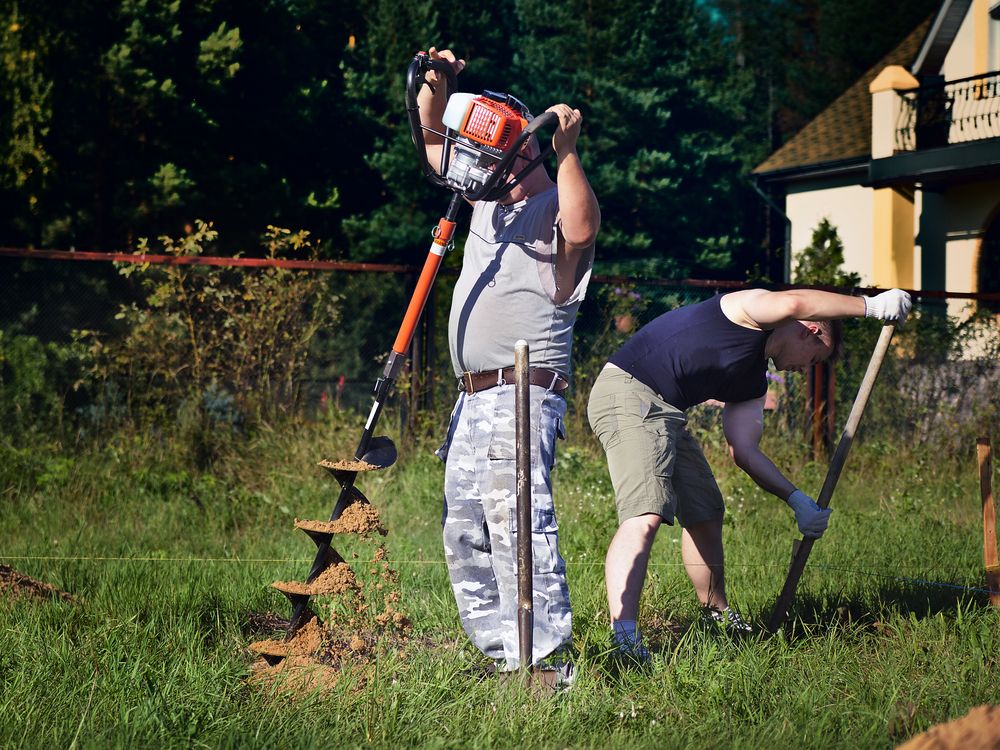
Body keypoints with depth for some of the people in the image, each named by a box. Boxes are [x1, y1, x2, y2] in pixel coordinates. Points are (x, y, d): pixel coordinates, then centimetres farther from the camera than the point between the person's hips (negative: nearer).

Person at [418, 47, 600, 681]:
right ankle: (503, 654, 15)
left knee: (516, 518, -22)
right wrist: (436, 86, 7)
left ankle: (547, 658, -24)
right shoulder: (490, 198, 18)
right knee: (465, 533, 10)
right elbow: (434, 141, 24)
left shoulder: (558, 206, -5)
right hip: (473, 398, 9)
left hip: (524, 395, -9)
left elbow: (582, 228, -30)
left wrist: (566, 151, -28)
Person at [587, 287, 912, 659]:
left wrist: (797, 500, 7)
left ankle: (716, 614, 40)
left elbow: (743, 449, 15)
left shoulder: (752, 383, 21)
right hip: (628, 393, -11)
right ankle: (623, 637, -34)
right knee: (645, 515, -25)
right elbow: (792, 303, -27)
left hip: (665, 412, 11)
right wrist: (870, 305, -20)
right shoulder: (750, 309, -4)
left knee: (706, 513, 20)